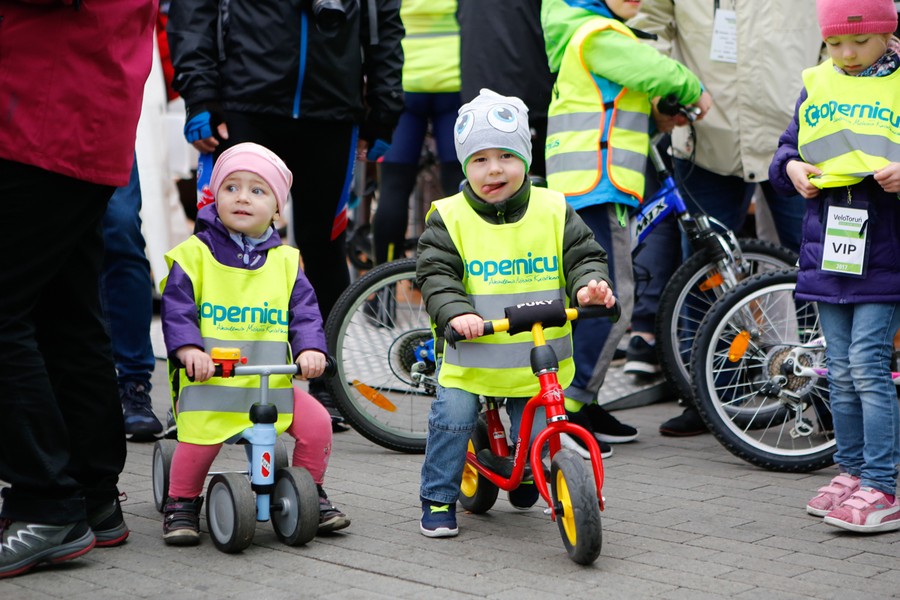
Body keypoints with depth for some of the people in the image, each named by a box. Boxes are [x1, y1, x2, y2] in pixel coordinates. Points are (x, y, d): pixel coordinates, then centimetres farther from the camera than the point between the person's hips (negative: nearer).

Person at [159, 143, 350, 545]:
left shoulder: (285, 261, 11)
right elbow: (176, 307, -6)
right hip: (210, 378, -3)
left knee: (316, 422, -11)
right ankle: (181, 504, 1)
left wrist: (310, 348, -15)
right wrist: (189, 348, -23)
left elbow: (304, 311, 4)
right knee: (198, 440, -25)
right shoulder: (195, 254, 2)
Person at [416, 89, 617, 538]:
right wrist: (455, 312, -28)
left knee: (537, 435, 1)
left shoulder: (553, 211, 2)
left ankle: (527, 482, 36)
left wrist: (589, 285, -19)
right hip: (471, 355, -1)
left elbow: (583, 256, 3)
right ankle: (438, 501, 7)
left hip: (538, 359, 1)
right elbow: (435, 274, -10)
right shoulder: (449, 218, -3)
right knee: (452, 417, -14)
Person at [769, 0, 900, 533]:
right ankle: (852, 471, 24)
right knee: (842, 372, 11)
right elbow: (789, 147, 19)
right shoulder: (817, 85, 10)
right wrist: (792, 168, -2)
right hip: (827, 248, 5)